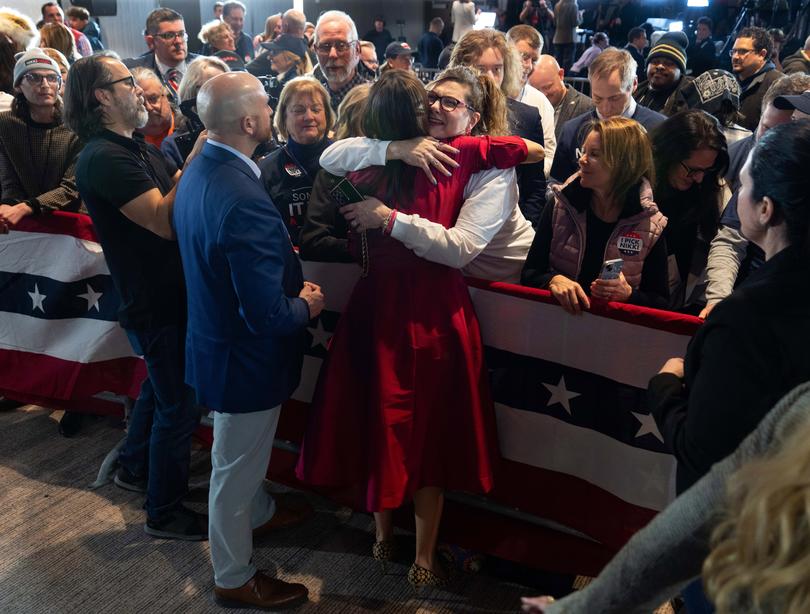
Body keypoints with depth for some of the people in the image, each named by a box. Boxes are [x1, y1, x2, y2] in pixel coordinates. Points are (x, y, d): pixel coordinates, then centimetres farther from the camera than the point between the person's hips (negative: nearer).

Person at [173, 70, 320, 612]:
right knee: (236, 466, 12)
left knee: (244, 452, 31)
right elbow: (267, 316, -32)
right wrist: (308, 305, -13)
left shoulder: (198, 171, -4)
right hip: (246, 357, -9)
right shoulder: (244, 200, -34)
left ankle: (259, 513, 57)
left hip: (217, 337, 9)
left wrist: (282, 254, 2)